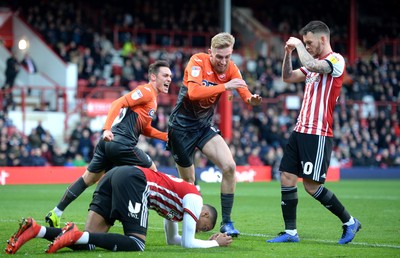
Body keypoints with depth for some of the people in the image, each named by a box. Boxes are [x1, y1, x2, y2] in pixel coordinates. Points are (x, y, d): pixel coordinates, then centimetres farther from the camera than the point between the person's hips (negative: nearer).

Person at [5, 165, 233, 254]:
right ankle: (77, 234, -29)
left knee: (86, 242, -3)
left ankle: (36, 229, -23)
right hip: (133, 179, -8)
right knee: (136, 243, -12)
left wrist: (206, 240, 46)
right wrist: (215, 243, 21)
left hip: (114, 176, 8)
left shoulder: (177, 203, 34)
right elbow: (187, 243, 5)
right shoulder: (194, 199, 10)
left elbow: (172, 239, 45)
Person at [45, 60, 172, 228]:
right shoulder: (146, 91, -7)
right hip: (122, 143, -10)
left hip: (109, 143, 10)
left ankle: (55, 214, 16)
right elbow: (118, 104, -18)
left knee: (88, 178, 14)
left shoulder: (152, 98, 23)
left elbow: (145, 129, 27)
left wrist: (167, 137, 17)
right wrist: (107, 129, -29)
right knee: (152, 172, 4)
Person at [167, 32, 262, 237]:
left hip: (204, 126, 4)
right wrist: (224, 86, -40)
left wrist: (251, 99, -38)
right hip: (181, 126, -4)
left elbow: (245, 93, -14)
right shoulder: (198, 61, -19)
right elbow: (193, 92, -34)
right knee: (188, 182, 2)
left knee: (229, 167, -13)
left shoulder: (231, 68, -4)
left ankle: (226, 222, -3)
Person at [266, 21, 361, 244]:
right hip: (300, 131, 9)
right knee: (287, 179, 2)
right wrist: (288, 53, 10)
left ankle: (349, 222, 8)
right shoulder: (315, 64, 18)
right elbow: (288, 77, 25)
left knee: (312, 185, -9)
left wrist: (299, 45, -12)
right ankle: (290, 232, 8)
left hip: (318, 134, -9)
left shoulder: (336, 60, -10)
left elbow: (311, 65, -29)